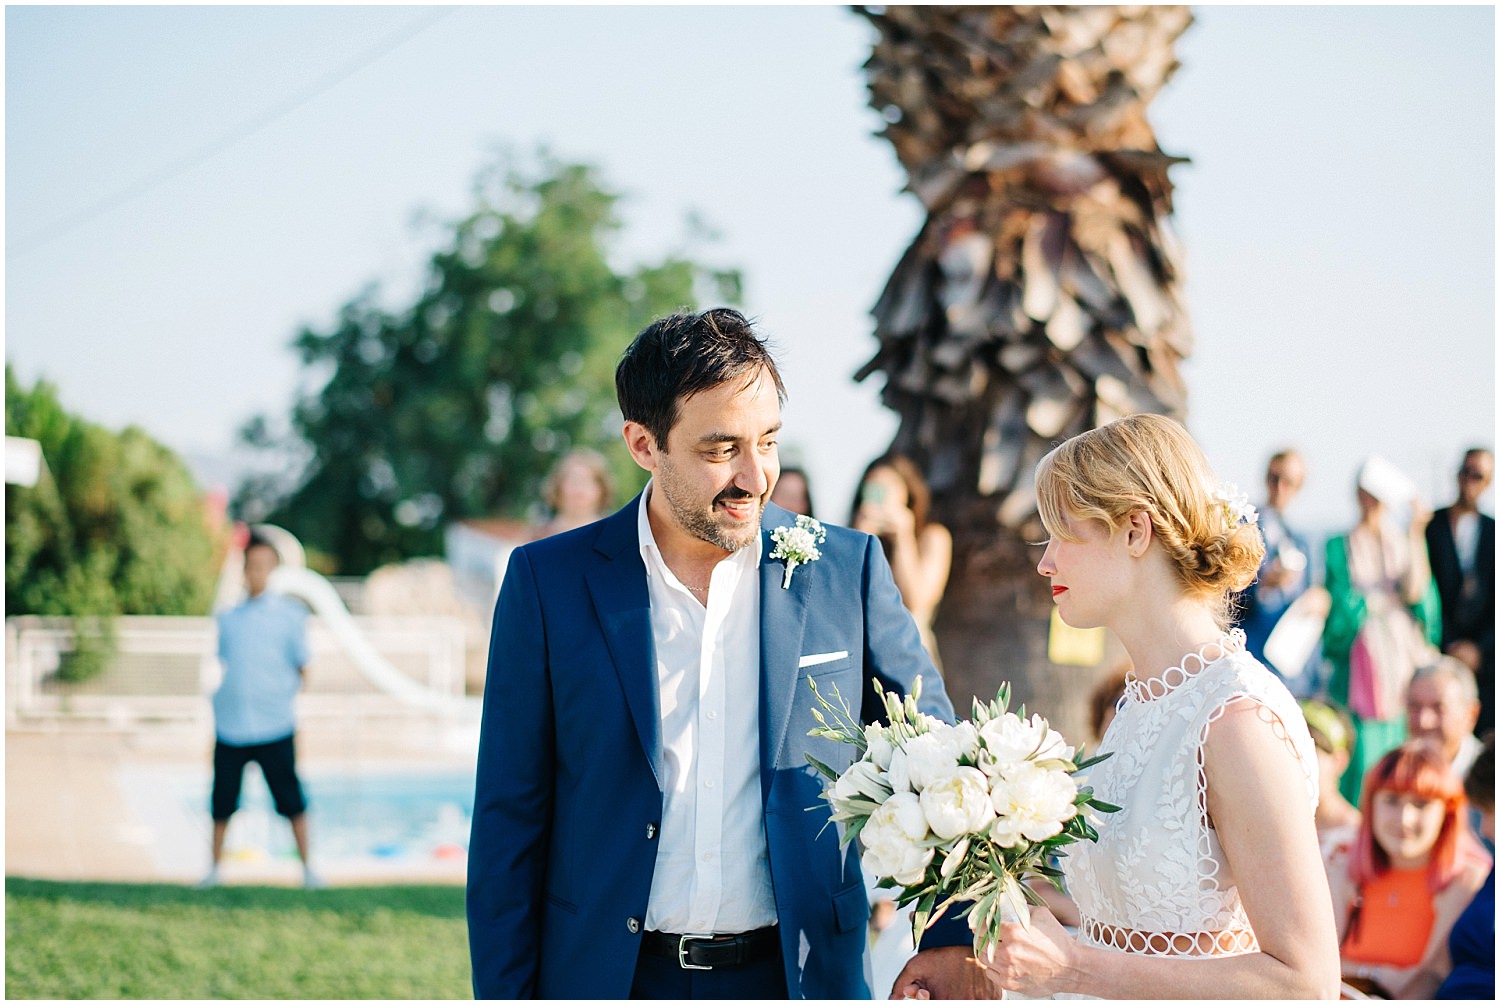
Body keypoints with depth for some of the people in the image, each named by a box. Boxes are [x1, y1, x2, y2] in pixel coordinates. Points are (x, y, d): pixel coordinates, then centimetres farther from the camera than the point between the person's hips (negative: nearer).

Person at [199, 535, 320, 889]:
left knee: (290, 799, -1)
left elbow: (302, 666, 6)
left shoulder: (290, 614, 2)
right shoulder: (228, 617, 10)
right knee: (222, 801, 6)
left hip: (274, 725, -3)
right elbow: (223, 663, 18)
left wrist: (284, 691, -6)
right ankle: (215, 868, 20)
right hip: (229, 724, 3)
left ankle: (307, 867, 11)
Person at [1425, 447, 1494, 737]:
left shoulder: (1493, 532, 10)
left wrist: (1480, 648, -5)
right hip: (1439, 656, -2)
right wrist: (1447, 647, -7)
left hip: (1485, 659, 2)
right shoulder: (1428, 527, 4)